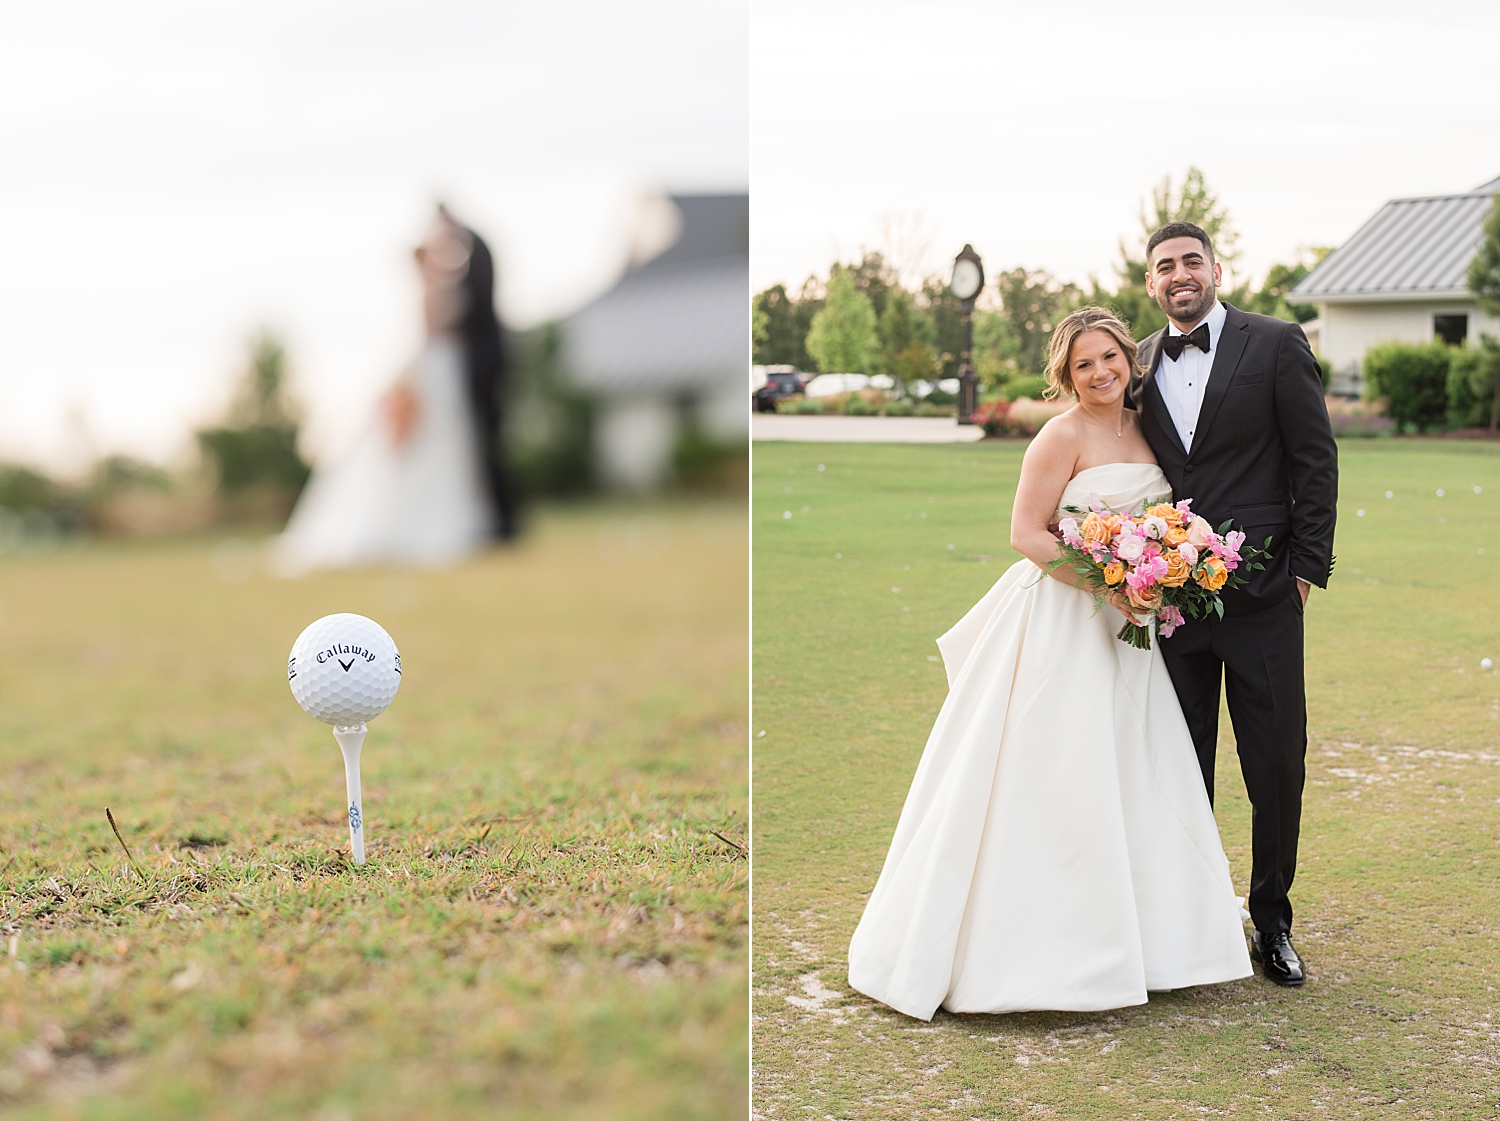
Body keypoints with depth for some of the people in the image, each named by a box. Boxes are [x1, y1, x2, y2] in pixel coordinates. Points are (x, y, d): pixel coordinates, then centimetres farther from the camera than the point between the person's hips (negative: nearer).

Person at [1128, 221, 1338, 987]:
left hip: (1261, 597, -3)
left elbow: (1316, 459, -2)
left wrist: (1308, 566, -6)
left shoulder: (1277, 345, -2)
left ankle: (1271, 923, 19)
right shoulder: (1138, 365, 9)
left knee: (1276, 766, 4)